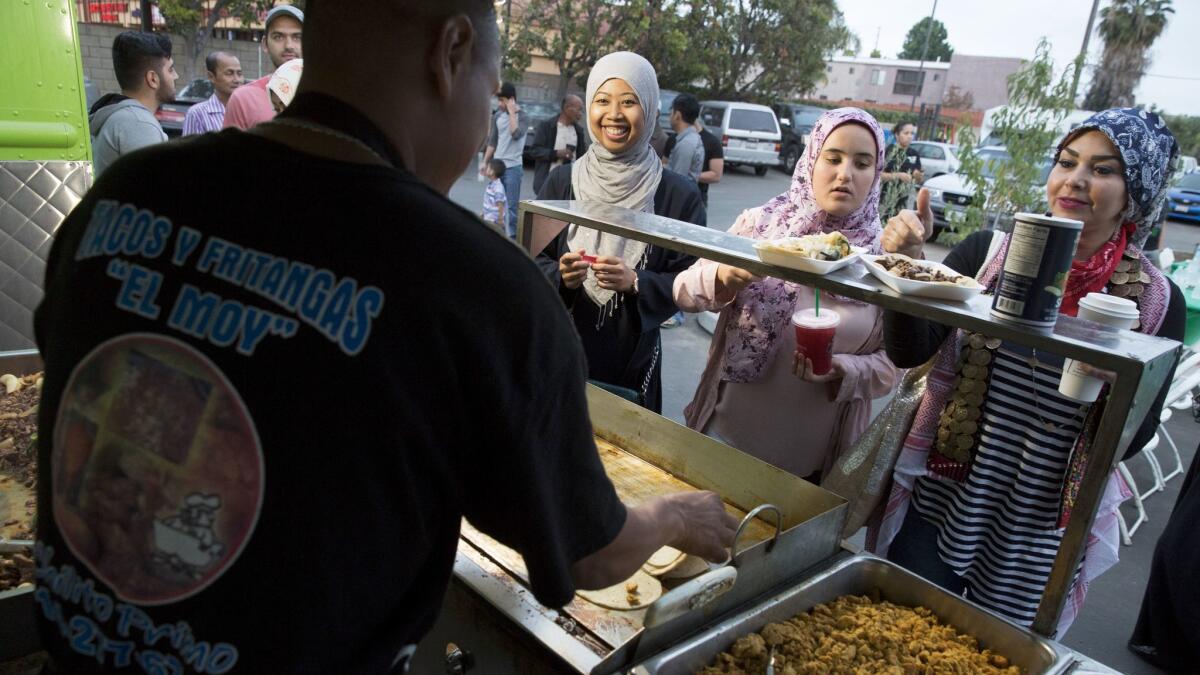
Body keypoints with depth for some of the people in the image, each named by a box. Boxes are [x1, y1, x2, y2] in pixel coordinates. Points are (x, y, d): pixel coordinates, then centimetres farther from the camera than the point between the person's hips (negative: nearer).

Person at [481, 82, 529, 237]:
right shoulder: (498, 115, 9)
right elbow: (493, 141, 15)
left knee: (511, 206, -6)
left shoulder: (523, 117, -6)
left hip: (513, 167, -6)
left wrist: (512, 111, -18)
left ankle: (512, 237, -1)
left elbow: (516, 134, -25)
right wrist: (485, 162, 13)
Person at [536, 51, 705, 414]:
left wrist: (635, 283, -21)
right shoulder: (562, 180, -2)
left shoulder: (679, 194, -7)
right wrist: (560, 276, -17)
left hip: (633, 361, -1)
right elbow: (532, 262, 3)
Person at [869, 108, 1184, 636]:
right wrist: (909, 264, -25)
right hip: (939, 506, 0)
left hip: (1039, 538, 1)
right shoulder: (990, 250, -6)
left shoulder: (1157, 302, -5)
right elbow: (908, 353, -10)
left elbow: (1130, 440, -2)